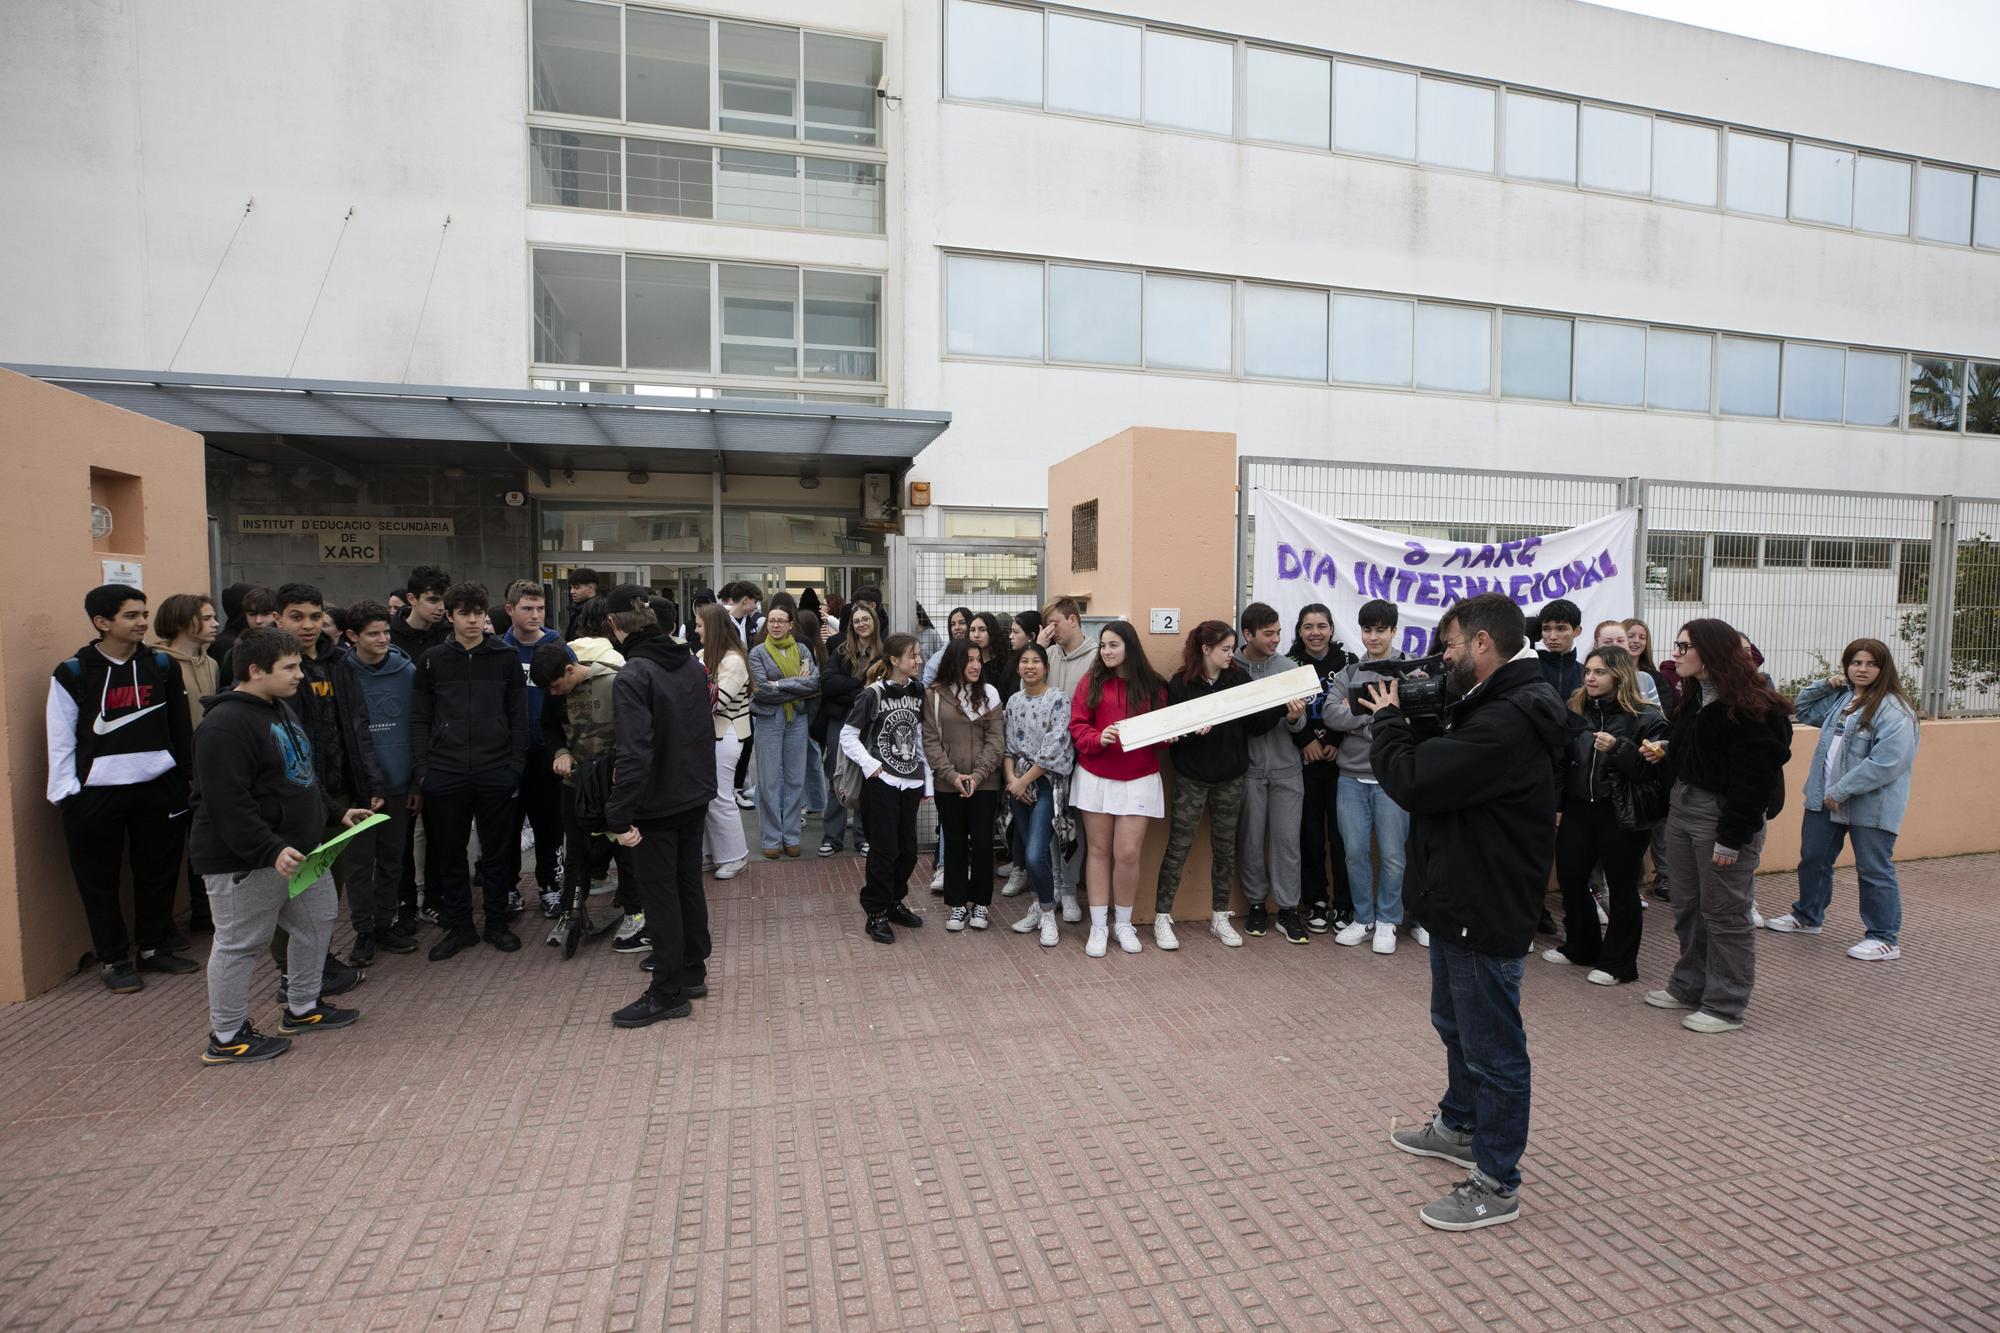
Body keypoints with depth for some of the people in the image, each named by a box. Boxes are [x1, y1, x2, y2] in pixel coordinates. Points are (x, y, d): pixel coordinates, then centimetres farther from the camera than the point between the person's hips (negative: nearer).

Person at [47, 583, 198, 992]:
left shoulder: (162, 666, 4)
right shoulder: (73, 673, -3)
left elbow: (180, 729, 8)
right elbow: (60, 739, -2)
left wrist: (183, 780, 9)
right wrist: (65, 793, -6)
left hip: (158, 788, 2)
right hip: (96, 792, -2)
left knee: (159, 873, 9)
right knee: (100, 881, 6)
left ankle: (155, 947, 25)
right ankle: (113, 959, 18)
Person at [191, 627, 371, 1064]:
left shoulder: (282, 709, 12)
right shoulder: (225, 725, -21)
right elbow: (227, 803, -27)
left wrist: (335, 812, 15)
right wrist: (270, 851, -30)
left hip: (300, 848, 10)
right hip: (245, 862, -10)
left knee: (318, 921, 17)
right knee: (240, 944, 2)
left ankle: (301, 1009, 33)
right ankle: (226, 1038, 18)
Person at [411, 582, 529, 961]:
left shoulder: (506, 658, 3)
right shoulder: (432, 661, 5)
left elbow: (519, 716, 4)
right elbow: (420, 719, 6)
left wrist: (516, 765, -3)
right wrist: (421, 769, -2)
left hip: (496, 773, -1)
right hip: (445, 774, 1)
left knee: (495, 854, 9)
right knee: (450, 855, 9)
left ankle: (497, 923, 23)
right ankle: (459, 926, 23)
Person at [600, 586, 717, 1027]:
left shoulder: (633, 676, -20)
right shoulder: (691, 664, 4)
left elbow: (633, 752, -27)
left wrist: (620, 816, -24)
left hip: (657, 803, -7)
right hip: (696, 794, 8)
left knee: (660, 895, 3)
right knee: (689, 884, 18)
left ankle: (669, 993, 12)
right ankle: (692, 972, 31)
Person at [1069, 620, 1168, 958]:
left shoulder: (1152, 686, 3)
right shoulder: (1091, 683, 1)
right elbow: (1077, 727, -3)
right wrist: (1098, 739, -22)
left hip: (1139, 780, 0)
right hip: (1095, 777, 0)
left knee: (1128, 854, -2)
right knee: (1099, 851, 7)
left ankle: (1124, 924, 18)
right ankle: (1098, 927, 16)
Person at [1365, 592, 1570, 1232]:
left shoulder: (1506, 722, -27)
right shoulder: (1492, 705, 9)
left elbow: (1412, 781, -28)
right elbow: (1439, 766, 12)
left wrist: (1388, 720, -12)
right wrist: (1405, 718, -1)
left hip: (1487, 910, -11)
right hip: (1462, 898, 11)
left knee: (1492, 1045, 4)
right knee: (1456, 1023, 26)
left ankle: (1496, 1185, 19)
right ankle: (1459, 1125, 46)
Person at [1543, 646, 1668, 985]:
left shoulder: (1646, 718, -9)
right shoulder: (1576, 710, 6)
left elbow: (1655, 770, -16)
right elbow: (1561, 757, 10)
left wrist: (1619, 749, -26)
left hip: (1622, 815, -5)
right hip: (1579, 809, 5)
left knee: (1621, 889, 7)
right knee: (1570, 879, 12)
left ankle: (1617, 963, 21)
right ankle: (1580, 947, 31)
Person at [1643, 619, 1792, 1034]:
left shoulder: (1750, 707, -16)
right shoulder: (1694, 697, 11)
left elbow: (1752, 779, -19)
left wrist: (1732, 838, -19)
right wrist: (1663, 754, 3)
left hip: (1725, 816, -9)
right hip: (1682, 808, 9)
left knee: (1725, 914, 2)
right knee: (1687, 907, 17)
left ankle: (1725, 1006, 14)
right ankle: (1689, 987, 30)